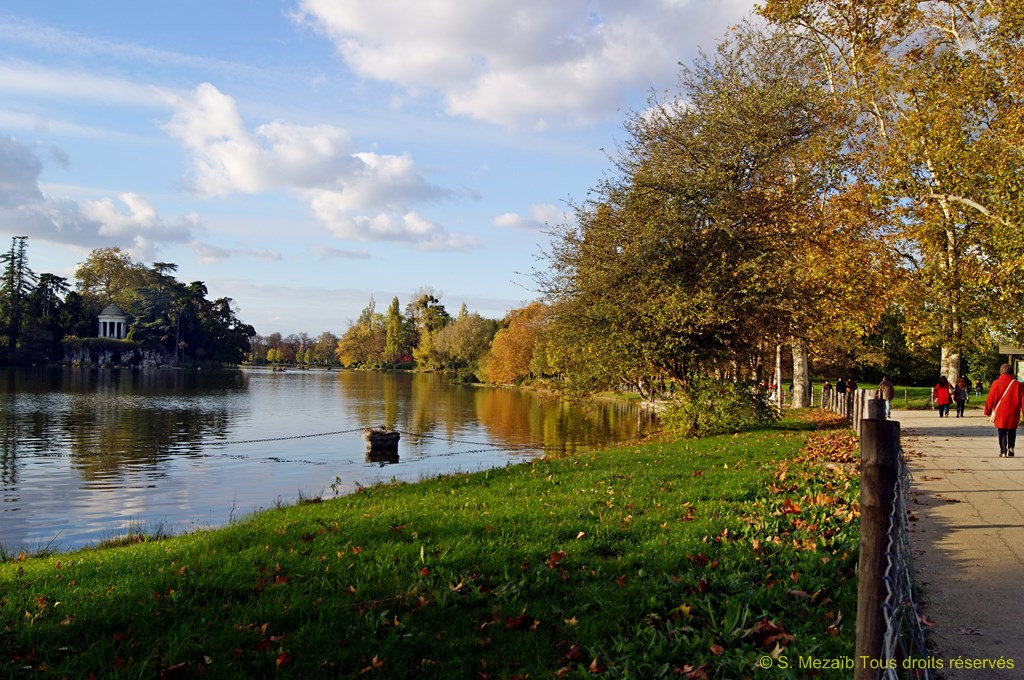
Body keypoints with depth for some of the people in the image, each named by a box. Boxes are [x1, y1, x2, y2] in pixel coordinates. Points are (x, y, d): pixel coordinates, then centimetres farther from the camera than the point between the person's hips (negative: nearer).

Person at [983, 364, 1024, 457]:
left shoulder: (996, 383, -5)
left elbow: (990, 399, -2)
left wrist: (988, 411, 8)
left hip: (1000, 412, -1)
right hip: (1013, 413, 1)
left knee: (1002, 433, 5)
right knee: (1012, 432, 16)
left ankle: (1003, 451, -2)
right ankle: (1010, 449, 10)